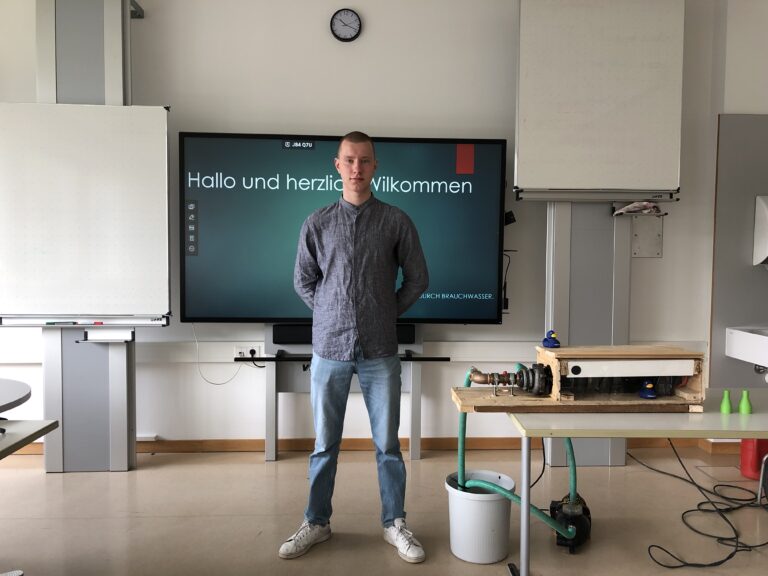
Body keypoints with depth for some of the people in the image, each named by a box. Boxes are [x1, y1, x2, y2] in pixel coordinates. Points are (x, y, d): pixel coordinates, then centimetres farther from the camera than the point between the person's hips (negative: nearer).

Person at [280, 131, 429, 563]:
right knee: (325, 444, 12)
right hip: (329, 349, 1)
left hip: (380, 351, -1)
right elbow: (304, 281, 12)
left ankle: (395, 524, 27)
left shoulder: (396, 221, 0)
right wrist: (332, 314, 6)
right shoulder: (318, 223, 4)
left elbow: (418, 279, 6)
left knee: (388, 443, 9)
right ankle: (317, 523, 30)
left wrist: (387, 314, 5)